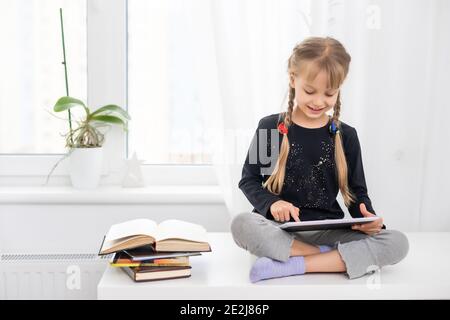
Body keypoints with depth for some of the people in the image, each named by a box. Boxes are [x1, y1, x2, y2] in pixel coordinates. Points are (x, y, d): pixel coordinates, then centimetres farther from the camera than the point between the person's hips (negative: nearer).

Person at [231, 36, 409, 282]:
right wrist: (271, 203, -15)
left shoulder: (346, 135, 8)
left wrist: (368, 219, -11)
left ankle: (291, 266, -27)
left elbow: (357, 191, 12)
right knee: (242, 224, -34)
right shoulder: (270, 127, 3)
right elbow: (249, 180, 7)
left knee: (398, 242, -22)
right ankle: (336, 258, -24)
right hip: (280, 229, -2)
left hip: (328, 231, 2)